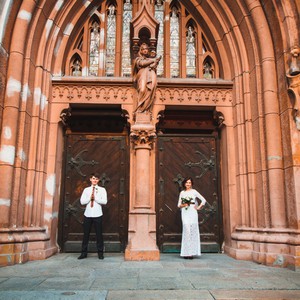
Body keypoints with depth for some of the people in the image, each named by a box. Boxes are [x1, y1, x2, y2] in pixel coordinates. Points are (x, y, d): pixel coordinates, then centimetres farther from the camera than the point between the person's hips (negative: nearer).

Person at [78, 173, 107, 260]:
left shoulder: (102, 190, 5)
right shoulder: (86, 190, 10)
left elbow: (104, 201, -6)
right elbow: (82, 202, 2)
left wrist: (95, 198, -11)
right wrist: (90, 198, -11)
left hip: (97, 215, -2)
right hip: (87, 214, 2)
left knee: (99, 234, 2)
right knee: (86, 234, 6)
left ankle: (100, 252, 12)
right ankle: (84, 252, 15)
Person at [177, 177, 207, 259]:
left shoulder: (194, 191, 7)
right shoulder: (182, 192, 13)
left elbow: (203, 200, 5)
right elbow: (179, 205, 14)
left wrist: (199, 207, -1)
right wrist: (183, 205, -6)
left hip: (192, 213, -1)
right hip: (185, 213, 1)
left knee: (192, 231, -5)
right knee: (186, 230, -5)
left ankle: (192, 252, 0)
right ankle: (186, 252, -2)